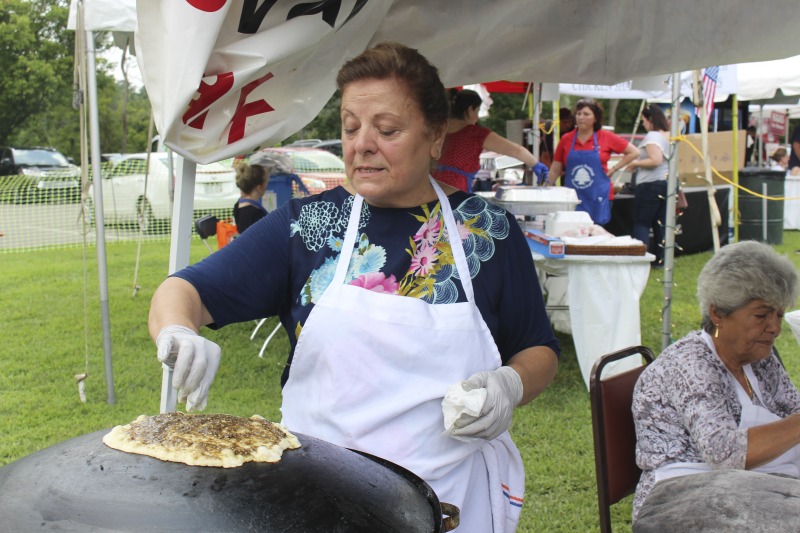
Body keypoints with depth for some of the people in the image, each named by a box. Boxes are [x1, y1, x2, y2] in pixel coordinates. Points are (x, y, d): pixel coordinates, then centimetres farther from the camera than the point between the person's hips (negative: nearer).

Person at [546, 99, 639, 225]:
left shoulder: (606, 137, 0)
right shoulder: (566, 139, 4)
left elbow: (634, 152, 8)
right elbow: (555, 170, 8)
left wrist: (614, 169, 1)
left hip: (598, 199, -1)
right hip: (572, 199, 1)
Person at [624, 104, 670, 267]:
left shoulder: (653, 136, -13)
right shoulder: (669, 136, 13)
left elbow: (656, 160, -24)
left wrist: (635, 164, -12)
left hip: (651, 185, -9)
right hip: (667, 182, 9)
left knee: (641, 224, -4)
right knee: (661, 224, 11)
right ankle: (660, 259, 14)